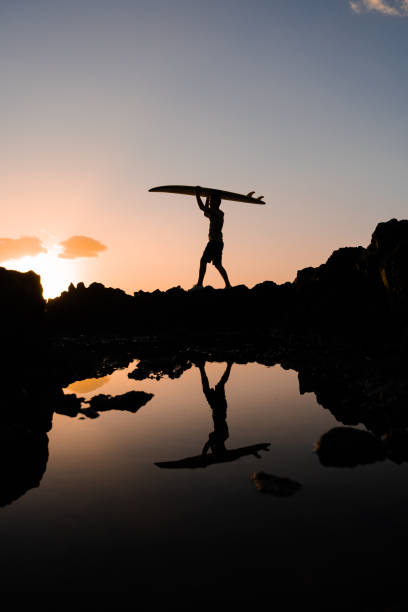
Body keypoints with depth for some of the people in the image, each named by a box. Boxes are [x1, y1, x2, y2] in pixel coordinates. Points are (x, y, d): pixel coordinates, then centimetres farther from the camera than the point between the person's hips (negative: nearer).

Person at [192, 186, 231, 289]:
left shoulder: (218, 213, -8)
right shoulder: (216, 214, 20)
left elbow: (202, 208, -16)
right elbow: (206, 213, 38)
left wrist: (197, 195, -8)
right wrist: (207, 198, 35)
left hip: (214, 241, -10)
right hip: (218, 242, 10)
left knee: (203, 261, -12)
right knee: (218, 265, 12)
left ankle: (199, 284, -18)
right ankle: (228, 285, 10)